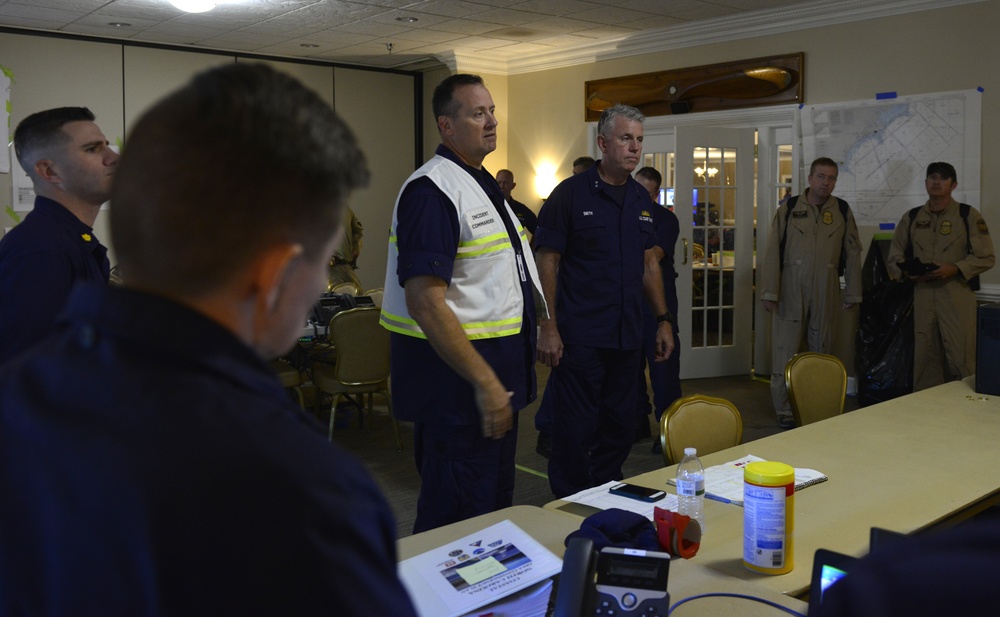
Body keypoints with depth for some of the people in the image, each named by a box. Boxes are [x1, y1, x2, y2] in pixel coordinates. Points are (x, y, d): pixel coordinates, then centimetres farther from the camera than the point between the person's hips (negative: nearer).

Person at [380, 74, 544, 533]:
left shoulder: (484, 185, 15)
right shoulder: (431, 190, -18)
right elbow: (425, 302, -25)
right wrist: (485, 382, -24)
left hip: (497, 373, 10)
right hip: (456, 376, -10)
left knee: (496, 506, 20)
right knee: (457, 518, 0)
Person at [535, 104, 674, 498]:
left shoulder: (640, 198, 12)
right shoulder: (571, 193, -6)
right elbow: (547, 262, -8)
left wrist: (663, 320, 13)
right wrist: (549, 328, -14)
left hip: (627, 337, 6)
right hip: (579, 338, -6)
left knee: (620, 432, 13)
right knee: (575, 435, 0)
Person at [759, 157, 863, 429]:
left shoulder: (843, 211, 7)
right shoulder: (789, 209, 0)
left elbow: (852, 253, 10)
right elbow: (773, 251, -2)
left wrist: (852, 292, 9)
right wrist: (769, 292, -7)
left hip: (825, 294, 2)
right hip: (790, 293, -2)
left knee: (822, 352, 10)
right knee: (785, 353, -2)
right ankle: (785, 411, 7)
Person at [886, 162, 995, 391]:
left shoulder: (969, 216, 1)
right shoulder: (911, 218, 11)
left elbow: (986, 257, -2)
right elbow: (894, 258, 13)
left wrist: (954, 269, -16)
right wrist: (907, 271, -8)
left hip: (957, 296, -3)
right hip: (922, 295, 3)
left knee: (960, 358, -4)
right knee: (924, 358, 9)